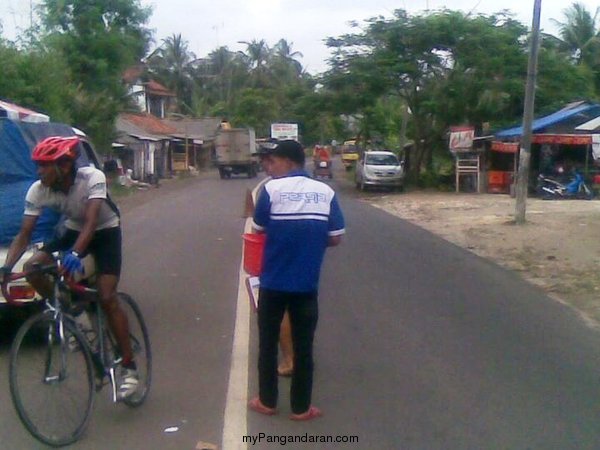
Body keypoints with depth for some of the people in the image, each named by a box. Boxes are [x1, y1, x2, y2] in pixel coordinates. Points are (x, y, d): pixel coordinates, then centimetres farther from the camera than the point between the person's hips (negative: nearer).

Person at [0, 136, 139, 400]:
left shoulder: (93, 178, -33)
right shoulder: (38, 190, -20)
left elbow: (91, 221, -43)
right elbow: (24, 235, -21)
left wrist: (75, 254, -60)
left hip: (106, 232, -5)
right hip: (74, 231, 5)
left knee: (107, 298, -17)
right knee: (31, 268, -18)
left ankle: (128, 367, -7)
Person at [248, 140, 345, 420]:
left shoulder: (272, 189, -9)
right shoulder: (326, 192, -2)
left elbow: (259, 229, 3)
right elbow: (335, 238, -1)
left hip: (273, 281, -2)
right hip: (307, 283, 2)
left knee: (268, 343, 14)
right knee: (303, 346, 10)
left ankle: (267, 401, 24)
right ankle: (301, 407, 18)